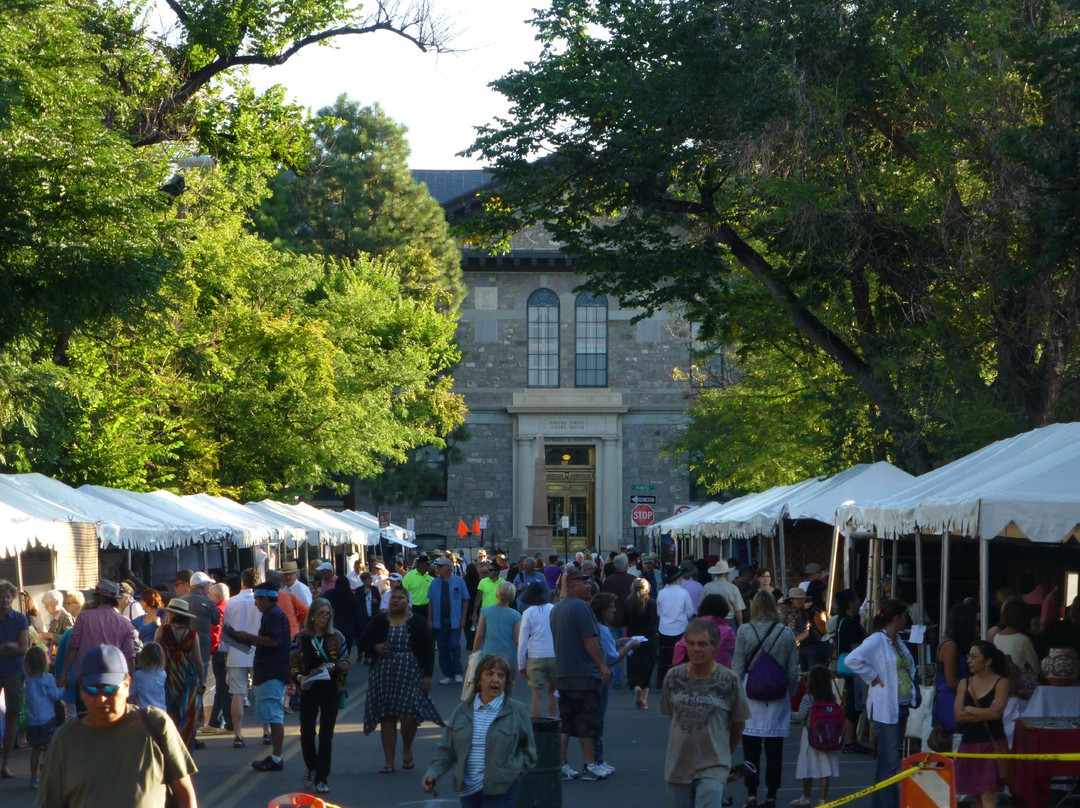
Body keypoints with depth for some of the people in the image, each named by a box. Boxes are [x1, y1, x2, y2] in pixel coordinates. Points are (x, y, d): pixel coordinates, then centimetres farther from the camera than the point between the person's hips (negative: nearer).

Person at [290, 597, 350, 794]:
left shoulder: (337, 637, 2)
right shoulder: (301, 638, 2)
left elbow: (346, 663, 2)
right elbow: (293, 664, 1)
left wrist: (334, 666, -18)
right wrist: (299, 677, -18)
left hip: (331, 690, -1)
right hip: (309, 690, 1)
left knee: (326, 734, -1)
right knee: (306, 732, 2)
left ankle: (321, 778, 6)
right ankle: (311, 768, 29)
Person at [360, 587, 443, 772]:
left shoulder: (417, 623, 1)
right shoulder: (378, 622, 6)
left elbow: (428, 650, 1)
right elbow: (363, 641, 10)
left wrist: (427, 675, -7)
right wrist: (375, 648, -11)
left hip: (410, 676, -2)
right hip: (383, 676, 2)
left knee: (409, 715, -11)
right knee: (387, 718, 3)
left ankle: (407, 750, 18)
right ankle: (389, 761, 10)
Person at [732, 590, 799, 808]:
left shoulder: (744, 631, -6)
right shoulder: (786, 633, -1)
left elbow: (737, 667, -4)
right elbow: (793, 671, 3)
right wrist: (791, 692, 16)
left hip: (751, 694, -1)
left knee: (751, 749, 5)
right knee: (774, 750, 7)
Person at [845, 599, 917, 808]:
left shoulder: (897, 641, 14)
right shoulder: (877, 640, -13)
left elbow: (909, 668, 25)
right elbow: (853, 660, -25)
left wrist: (913, 693, 8)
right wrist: (873, 678, -17)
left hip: (902, 707, 9)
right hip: (884, 710, -9)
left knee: (892, 762, 14)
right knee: (889, 762, -9)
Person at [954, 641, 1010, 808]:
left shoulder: (1001, 682, -2)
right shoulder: (965, 684, 9)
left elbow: (996, 713, -14)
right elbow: (958, 715, -2)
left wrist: (970, 710, -2)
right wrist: (985, 713, -10)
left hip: (992, 744, -5)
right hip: (969, 743, 5)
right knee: (976, 794, 8)